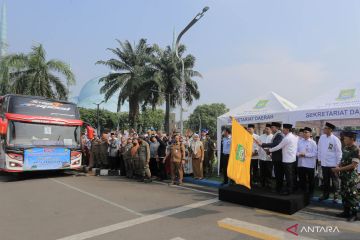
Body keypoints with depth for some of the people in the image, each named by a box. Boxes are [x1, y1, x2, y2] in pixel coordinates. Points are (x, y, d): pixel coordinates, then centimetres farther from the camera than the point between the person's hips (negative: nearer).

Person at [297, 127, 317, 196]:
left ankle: (310, 192, 28)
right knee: (301, 179, 15)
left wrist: (305, 154, -19)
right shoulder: (299, 141, 4)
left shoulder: (313, 142, -7)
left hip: (310, 164, -3)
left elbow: (315, 153, -13)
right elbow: (296, 151, 4)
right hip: (301, 163, 4)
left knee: (310, 180, 11)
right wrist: (299, 154, -16)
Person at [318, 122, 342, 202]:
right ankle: (325, 195, 28)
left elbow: (339, 152, -9)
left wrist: (338, 163, -8)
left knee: (335, 181, 8)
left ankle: (336, 196, 21)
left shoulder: (335, 139, -13)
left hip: (333, 164, -4)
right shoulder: (322, 137, 1)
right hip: (324, 163, 5)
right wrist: (319, 159, 9)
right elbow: (319, 149, 9)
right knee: (325, 181, 16)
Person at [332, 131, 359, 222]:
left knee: (352, 196, 2)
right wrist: (338, 168, 1)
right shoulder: (345, 148, 9)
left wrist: (340, 169, -19)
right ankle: (346, 212, 26)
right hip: (344, 176, 8)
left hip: (351, 177, -8)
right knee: (344, 194, 14)